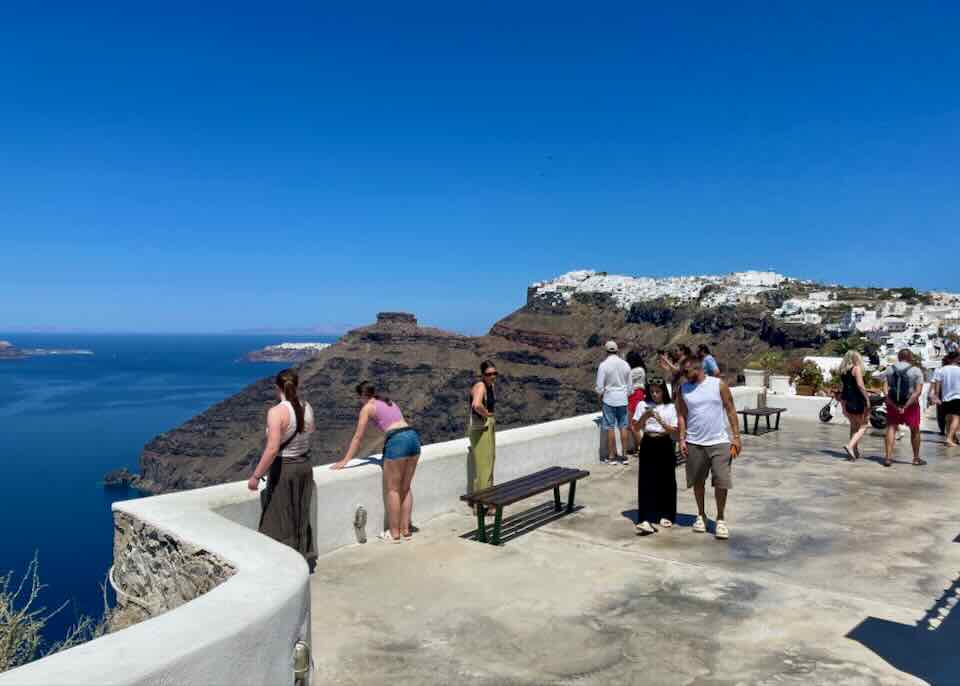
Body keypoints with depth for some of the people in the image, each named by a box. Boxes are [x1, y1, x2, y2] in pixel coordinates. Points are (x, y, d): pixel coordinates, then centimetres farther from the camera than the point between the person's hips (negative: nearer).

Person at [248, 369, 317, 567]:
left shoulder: (277, 412, -20)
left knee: (280, 520, 8)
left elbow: (272, 449, -25)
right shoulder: (307, 408, -1)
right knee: (301, 516, 20)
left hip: (283, 468, -6)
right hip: (304, 465, 7)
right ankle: (305, 559, 31)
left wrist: (255, 476, -18)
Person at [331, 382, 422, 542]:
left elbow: (358, 437, 6)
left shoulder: (367, 407, 8)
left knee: (392, 489, 4)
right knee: (406, 488, 15)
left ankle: (394, 534, 10)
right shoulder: (389, 402, 28)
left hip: (397, 441, -7)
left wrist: (345, 461, 10)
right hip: (413, 436, 7)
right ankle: (405, 530, 20)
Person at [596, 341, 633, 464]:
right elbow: (630, 385, 9)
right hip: (623, 399, 4)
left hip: (609, 400, -4)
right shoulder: (625, 364, 3)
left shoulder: (604, 365, -10)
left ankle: (611, 456, 6)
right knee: (623, 426, 8)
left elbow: (600, 386, -10)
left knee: (610, 427, 2)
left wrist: (600, 399, 3)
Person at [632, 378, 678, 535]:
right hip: (648, 444, 0)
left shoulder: (670, 408, 1)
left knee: (666, 481, 8)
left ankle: (665, 515, 26)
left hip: (664, 445, 0)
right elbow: (637, 427, 2)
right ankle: (645, 519, -12)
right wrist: (645, 416, -15)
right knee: (646, 481, -7)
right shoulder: (643, 405, 5)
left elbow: (674, 431, -4)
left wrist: (661, 421, -18)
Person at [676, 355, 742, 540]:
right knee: (698, 481, 11)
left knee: (721, 482, 0)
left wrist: (736, 437, -5)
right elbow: (681, 415, 5)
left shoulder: (718, 385, -4)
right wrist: (682, 439, -4)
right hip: (694, 443, 2)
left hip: (720, 442, -2)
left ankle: (721, 519, 15)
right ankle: (701, 515, 28)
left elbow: (731, 410, -1)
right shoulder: (683, 389, 2)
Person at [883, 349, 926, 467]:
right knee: (915, 430, 15)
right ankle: (916, 458, 25)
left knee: (891, 428, 5)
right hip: (911, 404, -1)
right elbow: (918, 391, -15)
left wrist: (895, 406, -11)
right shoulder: (916, 371, -6)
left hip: (892, 404, 1)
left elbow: (885, 390, -8)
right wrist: (906, 407, -16)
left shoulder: (889, 369, 0)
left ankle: (888, 457, -6)